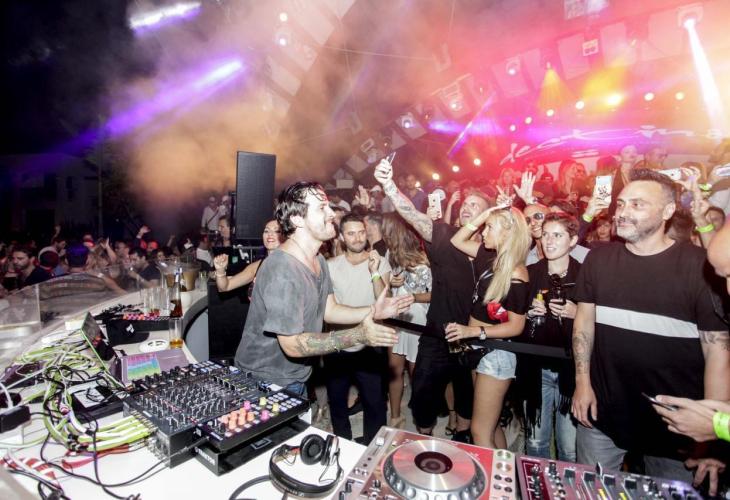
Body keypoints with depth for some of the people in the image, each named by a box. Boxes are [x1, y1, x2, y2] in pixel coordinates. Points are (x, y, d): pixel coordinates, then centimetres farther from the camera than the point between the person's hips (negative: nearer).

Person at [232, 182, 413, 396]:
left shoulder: (319, 261, 3)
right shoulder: (282, 270, -30)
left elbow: (329, 310, 3)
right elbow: (292, 345, -30)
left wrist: (373, 311, -10)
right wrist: (357, 335, -28)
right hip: (263, 383, -8)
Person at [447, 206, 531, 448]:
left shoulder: (515, 275, -21)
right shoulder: (496, 258, 1)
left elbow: (516, 326, -18)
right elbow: (457, 241, 8)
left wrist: (472, 331, -25)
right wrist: (481, 217, -4)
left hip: (496, 352, -8)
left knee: (480, 431, 2)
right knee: (491, 427, 22)